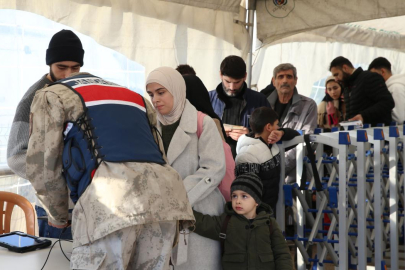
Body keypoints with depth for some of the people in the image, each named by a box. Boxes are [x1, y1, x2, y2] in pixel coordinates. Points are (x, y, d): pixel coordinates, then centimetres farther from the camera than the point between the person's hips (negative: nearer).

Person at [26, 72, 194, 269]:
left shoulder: (52, 95, 21)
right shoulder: (136, 97, 37)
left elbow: (42, 168, 13)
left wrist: (58, 215, 29)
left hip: (112, 194, -6)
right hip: (163, 192, 6)